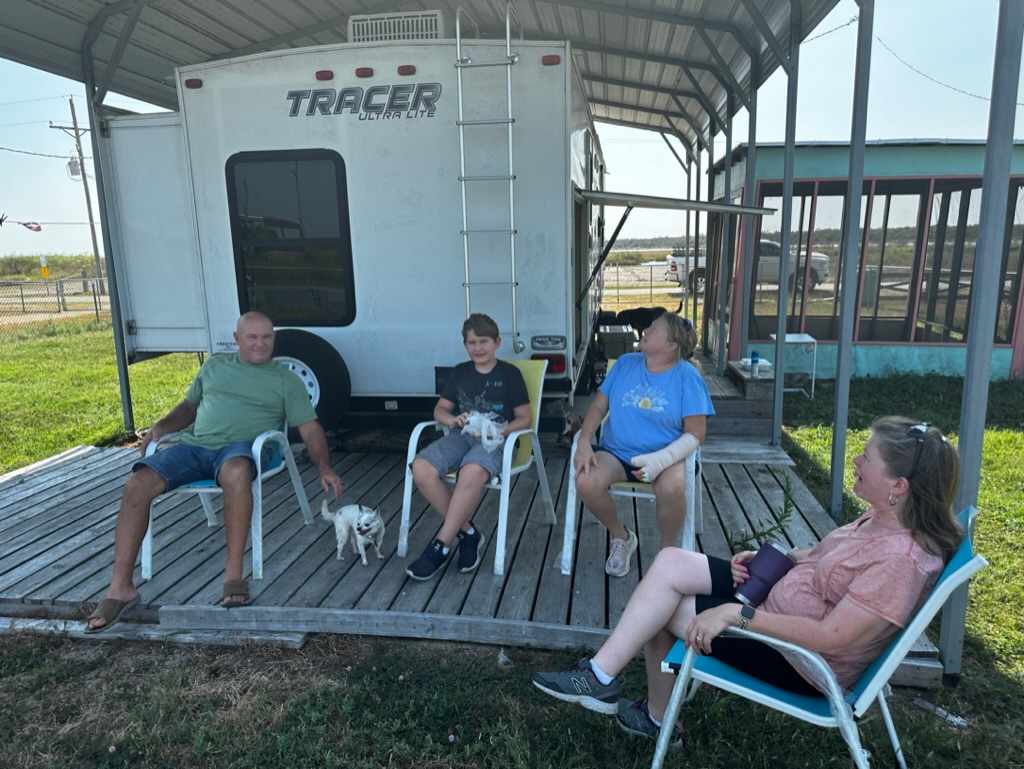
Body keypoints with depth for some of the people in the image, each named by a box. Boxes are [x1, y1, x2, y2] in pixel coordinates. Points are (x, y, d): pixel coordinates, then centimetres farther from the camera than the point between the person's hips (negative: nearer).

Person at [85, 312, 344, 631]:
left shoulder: (285, 379, 13)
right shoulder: (215, 365, 24)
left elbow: (310, 428, 7)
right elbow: (189, 405, 31)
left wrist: (324, 467, -8)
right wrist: (162, 425, 9)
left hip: (239, 447, -4)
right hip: (195, 445, 4)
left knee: (236, 473, -41)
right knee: (136, 485, -20)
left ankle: (234, 574, -32)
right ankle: (121, 587, -12)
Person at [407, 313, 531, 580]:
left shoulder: (509, 373, 6)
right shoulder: (460, 372, 18)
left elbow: (525, 418, 5)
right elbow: (440, 410, 18)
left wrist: (502, 430, -15)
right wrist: (452, 420, -6)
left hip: (494, 438, -4)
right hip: (461, 435, 5)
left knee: (472, 472, -40)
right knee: (421, 468, -27)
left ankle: (441, 546, -26)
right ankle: (468, 532, -13)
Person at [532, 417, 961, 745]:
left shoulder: (902, 559, -28)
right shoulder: (884, 516, -1)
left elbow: (830, 637, -31)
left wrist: (737, 614, -31)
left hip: (801, 660, -9)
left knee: (663, 607, -10)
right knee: (670, 564, -5)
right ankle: (601, 676, 5)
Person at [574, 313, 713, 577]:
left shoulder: (687, 375, -6)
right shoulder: (625, 364, 5)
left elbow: (695, 434, -8)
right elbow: (598, 406, 7)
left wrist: (661, 459, -25)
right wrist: (584, 443, -11)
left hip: (665, 456, -3)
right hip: (616, 452, 3)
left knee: (671, 488, -36)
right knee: (586, 483, -26)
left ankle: (668, 550, -3)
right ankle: (621, 536, 5)